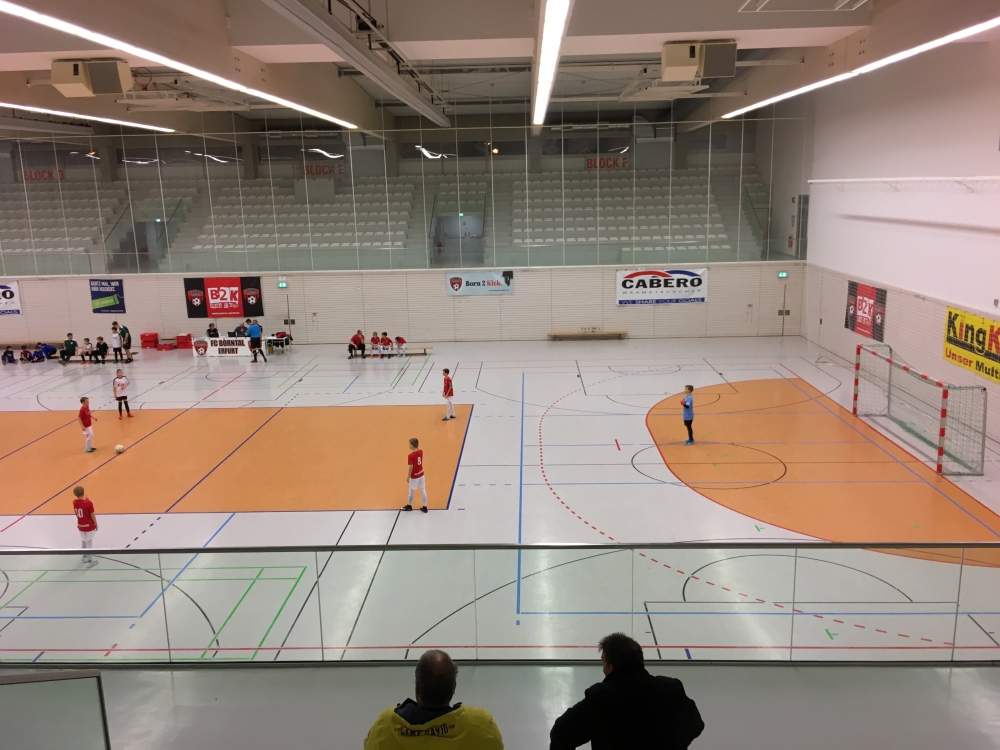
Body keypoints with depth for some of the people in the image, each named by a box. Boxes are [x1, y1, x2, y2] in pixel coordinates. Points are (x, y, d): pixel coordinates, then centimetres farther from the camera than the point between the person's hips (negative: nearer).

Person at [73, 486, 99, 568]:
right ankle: (90, 561, 8)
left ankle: (85, 556, 40)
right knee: (90, 543, 4)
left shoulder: (75, 502, -7)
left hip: (80, 526, 5)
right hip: (89, 526, -5)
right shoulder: (88, 503, -22)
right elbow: (92, 515, -15)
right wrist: (96, 524, -2)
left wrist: (86, 500, 0)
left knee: (84, 541, 24)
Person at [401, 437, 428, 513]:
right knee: (423, 491, 12)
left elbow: (410, 467, -23)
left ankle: (409, 506, 32)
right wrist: (417, 444, 5)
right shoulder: (421, 452, -6)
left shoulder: (410, 456, -24)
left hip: (414, 476, -6)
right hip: (421, 474, 6)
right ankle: (424, 507, 19)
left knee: (411, 491, 15)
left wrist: (408, 477, -14)